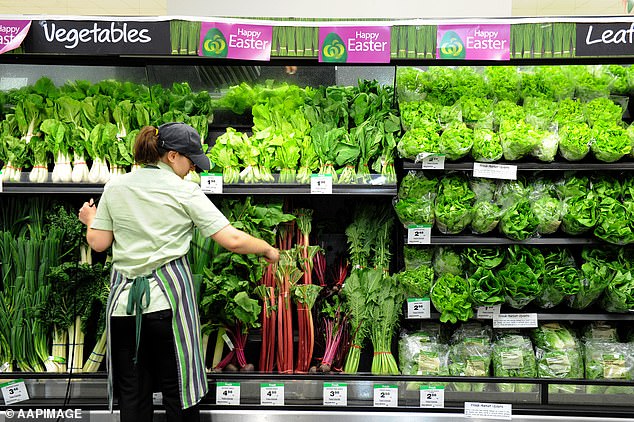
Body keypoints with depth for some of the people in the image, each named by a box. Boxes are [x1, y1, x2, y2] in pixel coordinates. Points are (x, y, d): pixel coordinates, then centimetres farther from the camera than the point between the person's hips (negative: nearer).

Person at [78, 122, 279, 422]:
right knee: (178, 390, 9)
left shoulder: (114, 187, 5)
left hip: (124, 301, 4)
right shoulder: (185, 191, -5)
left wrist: (90, 220, 27)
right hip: (168, 297, -3)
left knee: (131, 394, 12)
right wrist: (267, 250, 6)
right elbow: (232, 240, -10)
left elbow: (98, 243, 7)